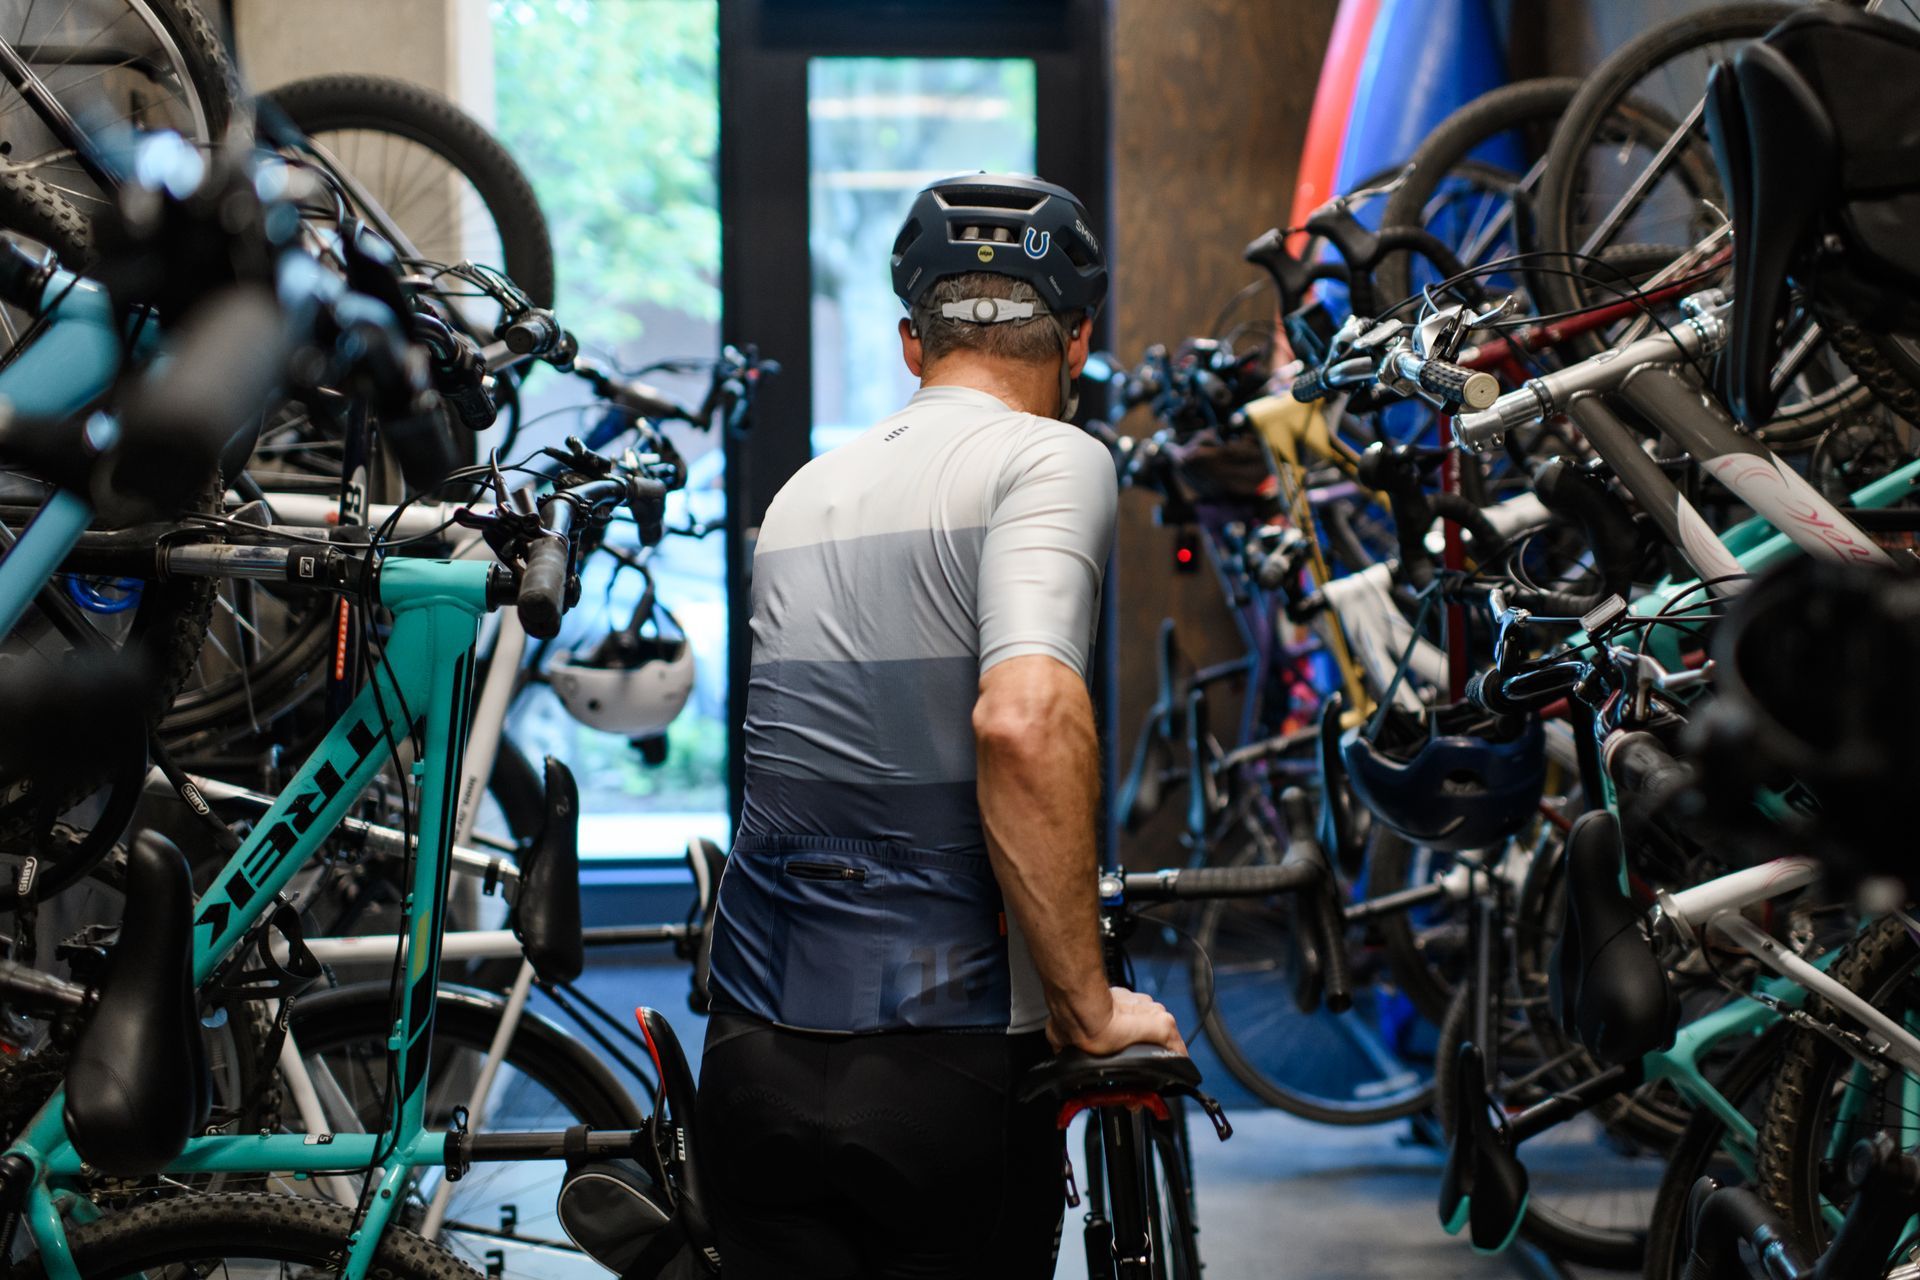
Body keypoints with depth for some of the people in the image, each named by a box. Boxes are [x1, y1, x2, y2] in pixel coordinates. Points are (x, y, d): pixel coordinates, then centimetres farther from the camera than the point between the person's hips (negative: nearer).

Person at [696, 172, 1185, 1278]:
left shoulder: (804, 492, 15)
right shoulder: (1053, 461, -7)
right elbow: (1024, 724, -24)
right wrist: (1089, 1009, -15)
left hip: (756, 1060, 6)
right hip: (943, 1063, -5)